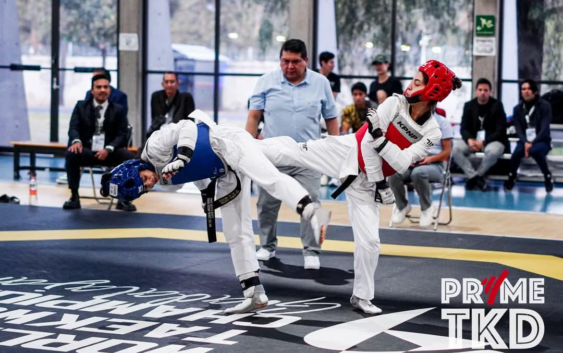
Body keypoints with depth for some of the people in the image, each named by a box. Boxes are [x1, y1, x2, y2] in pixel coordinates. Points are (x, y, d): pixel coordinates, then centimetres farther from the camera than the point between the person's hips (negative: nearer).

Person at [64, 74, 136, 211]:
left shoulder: (118, 110, 8)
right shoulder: (81, 106, 9)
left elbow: (122, 135, 0)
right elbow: (74, 128, -2)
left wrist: (108, 149, -19)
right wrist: (76, 141, -27)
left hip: (109, 152, 0)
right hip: (86, 150, 0)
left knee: (129, 156, -29)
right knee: (71, 154, -32)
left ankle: (123, 198, -15)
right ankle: (74, 197, -21)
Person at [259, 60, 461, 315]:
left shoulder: (431, 133, -11)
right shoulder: (395, 103, -13)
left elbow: (403, 164, -22)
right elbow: (368, 142, -14)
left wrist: (379, 137, -34)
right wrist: (379, 181, -16)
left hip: (364, 181, 1)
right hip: (347, 153, -1)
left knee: (369, 240, -1)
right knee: (292, 151, -12)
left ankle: (361, 296, 15)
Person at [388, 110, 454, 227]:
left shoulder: (442, 122, 6)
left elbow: (447, 151, 2)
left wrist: (431, 158, -17)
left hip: (434, 164, -4)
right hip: (412, 163, 4)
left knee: (418, 173, -40)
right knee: (393, 173, -31)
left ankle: (426, 208, -13)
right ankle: (402, 206, -2)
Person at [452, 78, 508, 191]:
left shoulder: (497, 105, -3)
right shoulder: (469, 105, 7)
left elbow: (501, 130, -9)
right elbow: (464, 128, 4)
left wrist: (483, 142, -21)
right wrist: (470, 140, -20)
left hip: (493, 140, -3)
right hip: (473, 140, 3)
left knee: (493, 151, -39)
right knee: (455, 149, -26)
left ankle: (476, 177, -14)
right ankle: (475, 177, -21)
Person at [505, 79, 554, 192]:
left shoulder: (544, 106, -7)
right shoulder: (518, 108, 5)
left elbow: (544, 128, -13)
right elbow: (518, 129, -1)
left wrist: (532, 143, -25)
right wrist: (525, 142, -21)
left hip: (541, 141, -3)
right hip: (525, 141, 3)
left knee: (534, 150, -38)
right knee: (517, 152, -32)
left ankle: (548, 177, -16)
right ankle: (511, 177, -6)